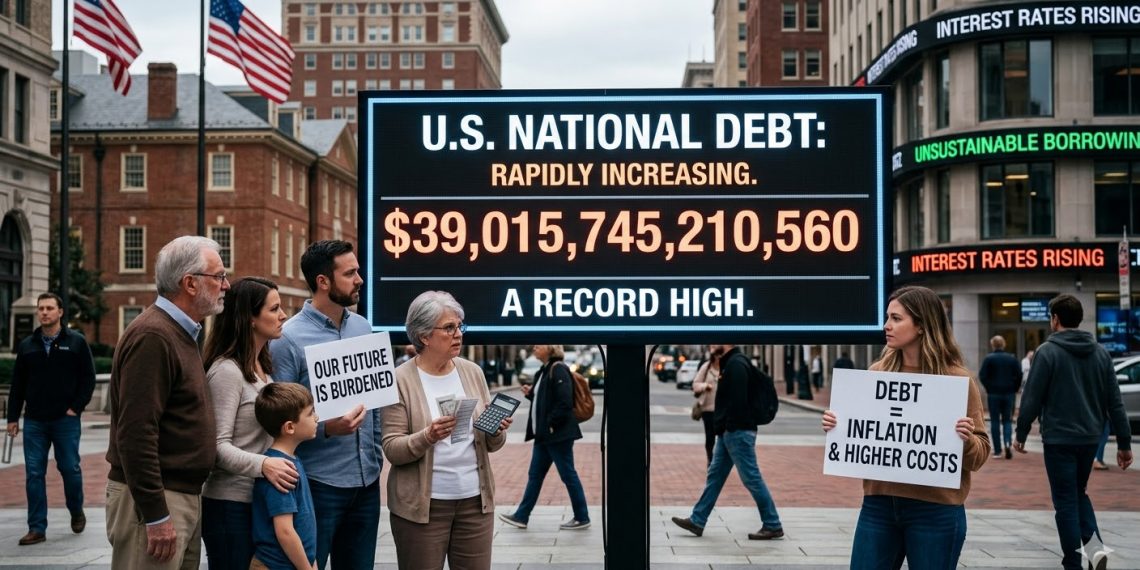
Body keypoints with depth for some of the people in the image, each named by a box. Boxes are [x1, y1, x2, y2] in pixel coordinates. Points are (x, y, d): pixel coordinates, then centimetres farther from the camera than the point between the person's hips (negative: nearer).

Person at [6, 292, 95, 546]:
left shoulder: (76, 342, 0)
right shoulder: (27, 346, 9)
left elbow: (88, 378, -1)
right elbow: (17, 385, 12)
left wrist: (76, 407, -8)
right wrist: (13, 417, 8)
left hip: (66, 420, -3)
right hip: (34, 421, 3)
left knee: (70, 468, 4)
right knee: (34, 474, 1)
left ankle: (77, 512, 28)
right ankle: (37, 529, 7)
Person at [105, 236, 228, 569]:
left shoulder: (181, 334, 16)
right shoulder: (152, 335, -16)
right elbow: (135, 433, -22)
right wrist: (156, 516, -21)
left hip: (185, 497, 10)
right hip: (153, 502, -10)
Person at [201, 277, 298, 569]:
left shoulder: (262, 368, 15)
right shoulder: (226, 370, -15)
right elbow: (218, 445, -20)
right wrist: (262, 464, -34)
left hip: (260, 500, 9)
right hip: (230, 504, -9)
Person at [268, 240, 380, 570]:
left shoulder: (363, 328, 7)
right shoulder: (289, 338, -11)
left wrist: (376, 459, 12)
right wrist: (326, 429, -25)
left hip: (367, 481, 6)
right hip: (319, 483, -6)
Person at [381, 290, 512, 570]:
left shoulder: (473, 372, 7)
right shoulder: (400, 379, -6)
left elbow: (491, 444, 11)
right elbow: (392, 449, -10)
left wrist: (496, 431, -11)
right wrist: (427, 437, -27)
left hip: (475, 500, 4)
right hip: (421, 505, -4)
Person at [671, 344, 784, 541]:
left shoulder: (736, 364, -16)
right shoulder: (729, 363, 16)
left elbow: (738, 400, -24)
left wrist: (730, 426, -21)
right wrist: (722, 426, 12)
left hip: (738, 432, -10)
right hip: (728, 432, 10)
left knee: (752, 478, -4)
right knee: (714, 476, 12)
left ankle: (773, 526, 5)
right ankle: (697, 521, 18)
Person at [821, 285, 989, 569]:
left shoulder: (957, 379, -5)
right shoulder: (877, 372, 5)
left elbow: (979, 456, -2)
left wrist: (966, 440, -22)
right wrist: (837, 427, -5)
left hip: (935, 510, -3)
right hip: (878, 504, 3)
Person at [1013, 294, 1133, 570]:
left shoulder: (1048, 351, -10)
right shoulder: (1100, 352, 4)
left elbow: (1032, 398, -10)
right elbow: (1115, 401, 5)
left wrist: (1021, 434, 1)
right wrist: (1124, 443, 9)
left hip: (1059, 438, -5)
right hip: (1090, 437, 5)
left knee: (1066, 501, 4)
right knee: (1079, 492, 22)